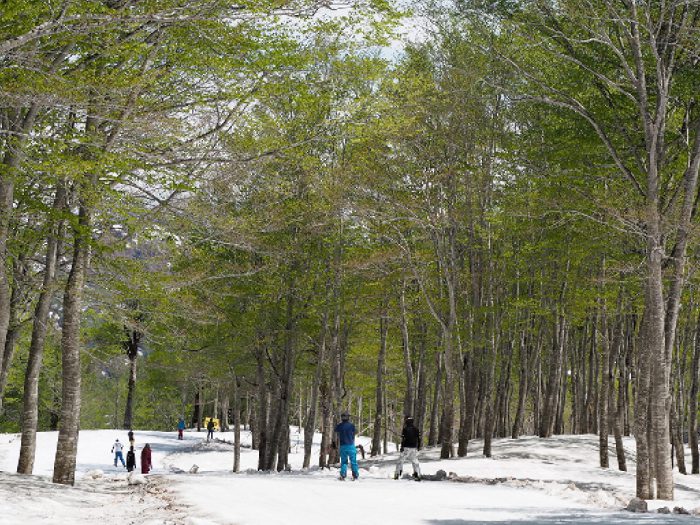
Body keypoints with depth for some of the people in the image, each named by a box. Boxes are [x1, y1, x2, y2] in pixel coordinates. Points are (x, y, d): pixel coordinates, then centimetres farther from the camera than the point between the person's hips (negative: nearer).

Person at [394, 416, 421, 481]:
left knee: (401, 460, 5)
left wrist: (402, 447, -11)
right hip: (414, 448, 4)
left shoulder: (405, 429, -7)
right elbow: (419, 438, 12)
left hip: (406, 448, -4)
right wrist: (418, 447, 21)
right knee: (415, 462, 11)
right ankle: (417, 475, 1)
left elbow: (403, 439, -14)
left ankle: (397, 474, -1)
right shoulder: (416, 429, 9)